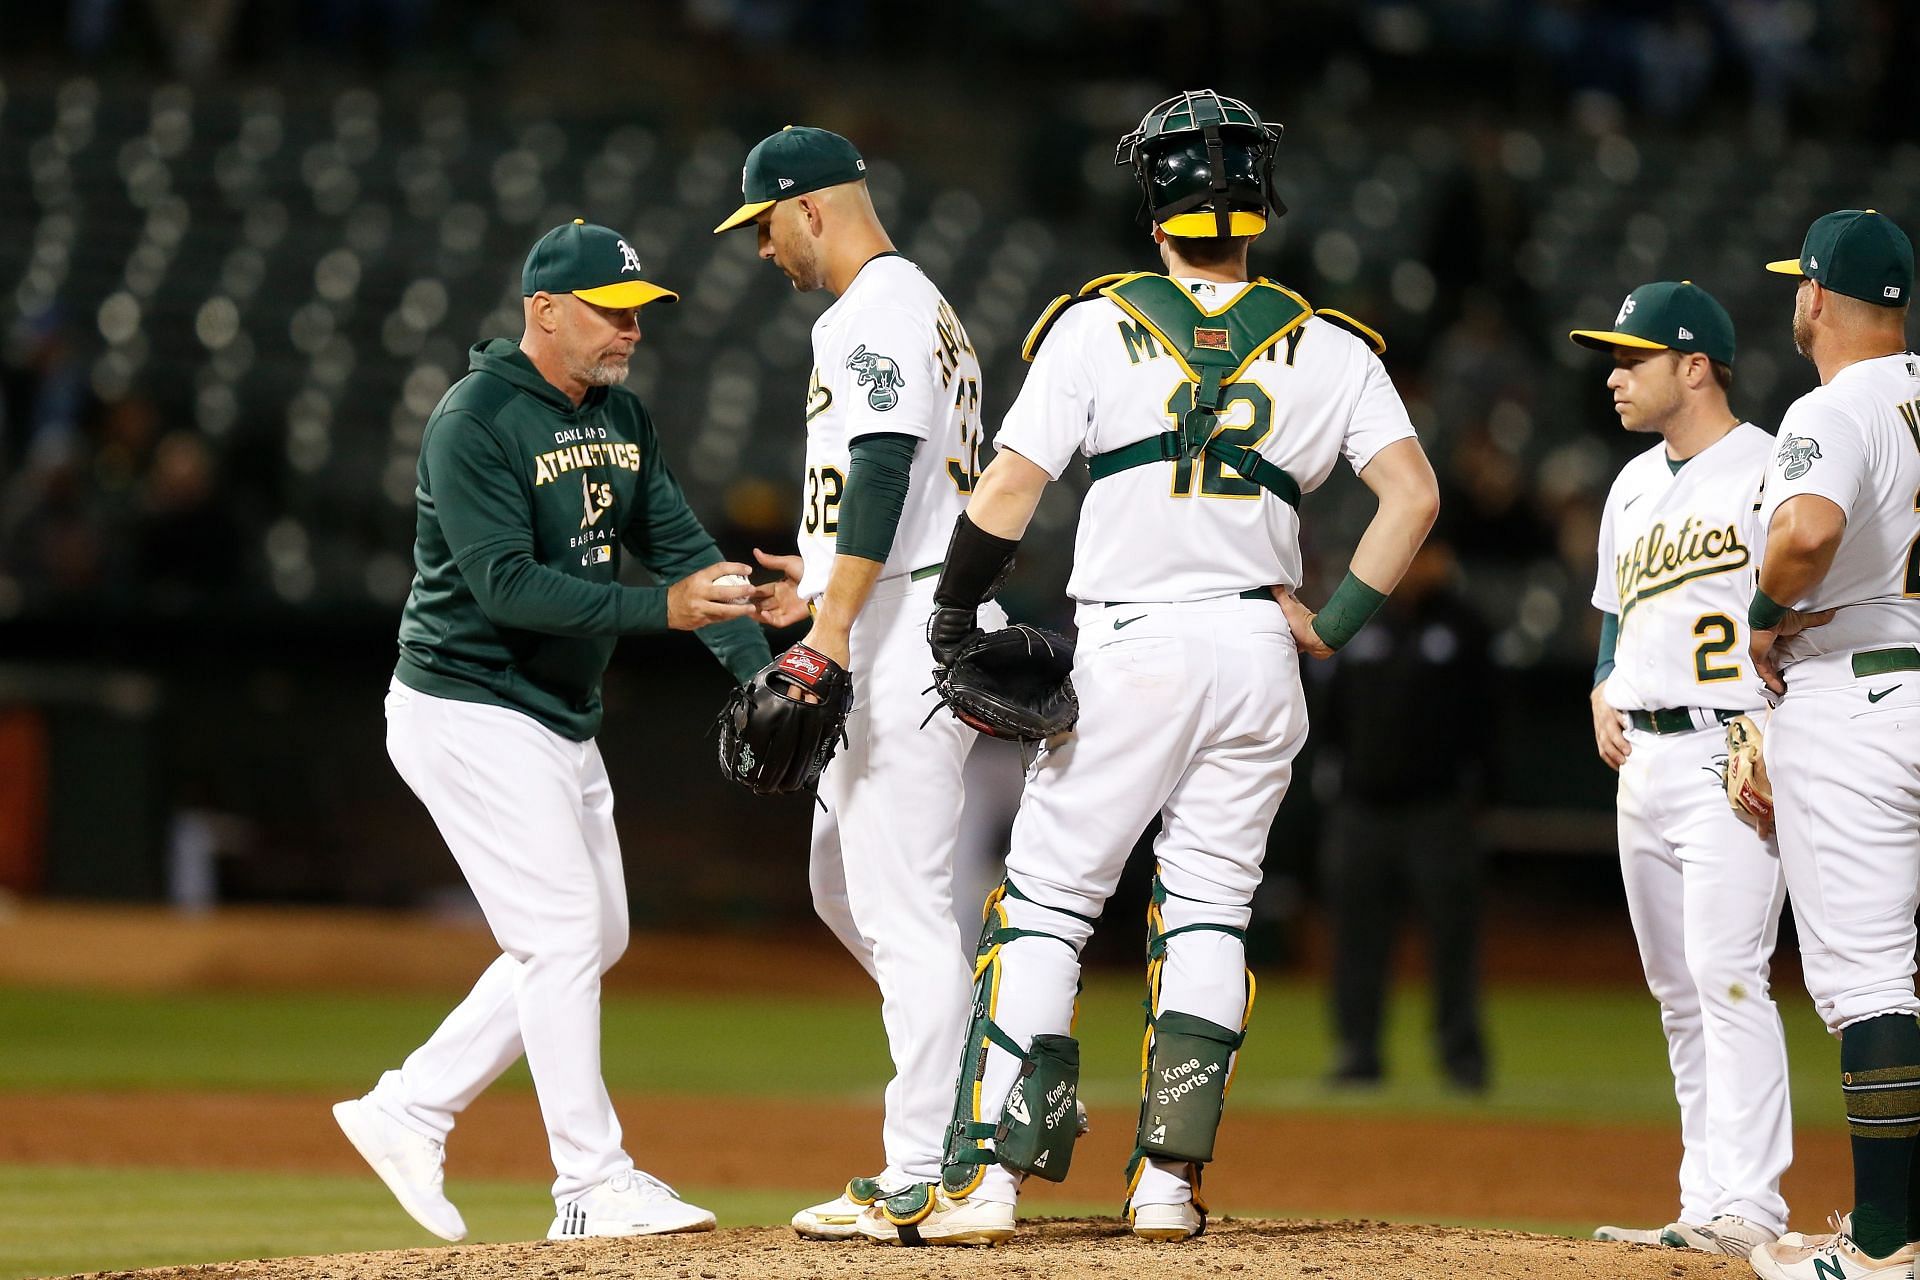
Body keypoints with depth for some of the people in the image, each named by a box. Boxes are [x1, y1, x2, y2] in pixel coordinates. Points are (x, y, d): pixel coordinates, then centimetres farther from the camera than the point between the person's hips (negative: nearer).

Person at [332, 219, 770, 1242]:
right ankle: (592, 1186, -4)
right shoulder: (474, 422, -19)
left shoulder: (620, 416, 8)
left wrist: (759, 670, -10)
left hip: (561, 720, 9)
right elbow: (508, 586, -27)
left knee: (594, 934, 12)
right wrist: (661, 608, -34)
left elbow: (680, 545, 4)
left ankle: (411, 1109, 20)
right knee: (564, 933, -10)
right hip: (468, 710, -9)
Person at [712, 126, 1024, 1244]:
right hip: (933, 618, 11)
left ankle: (923, 1182, -10)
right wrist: (827, 580, 28)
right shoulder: (928, 307, 22)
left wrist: (833, 626, -28)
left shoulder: (873, 312, -12)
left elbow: (883, 471, -23)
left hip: (902, 633, -11)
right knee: (845, 888, 18)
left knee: (904, 908, -10)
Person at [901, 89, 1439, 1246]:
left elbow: (1010, 488, -6)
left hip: (1129, 649, -3)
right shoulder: (1324, 347, 5)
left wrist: (954, 616, 7)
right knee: (1208, 913, 11)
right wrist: (1339, 623, 3)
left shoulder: (1098, 326, -2)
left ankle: (988, 1179, -7)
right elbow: (1414, 492, -3)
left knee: (1045, 906, 2)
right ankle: (1171, 1182, 4)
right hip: (1258, 649, 3)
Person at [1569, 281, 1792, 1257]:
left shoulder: (1767, 471, -8)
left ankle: (1750, 1206, -19)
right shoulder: (1633, 486, 18)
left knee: (1727, 975, -16)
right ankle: (1704, 1205, 13)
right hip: (1645, 762, 9)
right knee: (1678, 991, 9)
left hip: (1731, 756, -9)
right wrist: (1605, 691, 10)